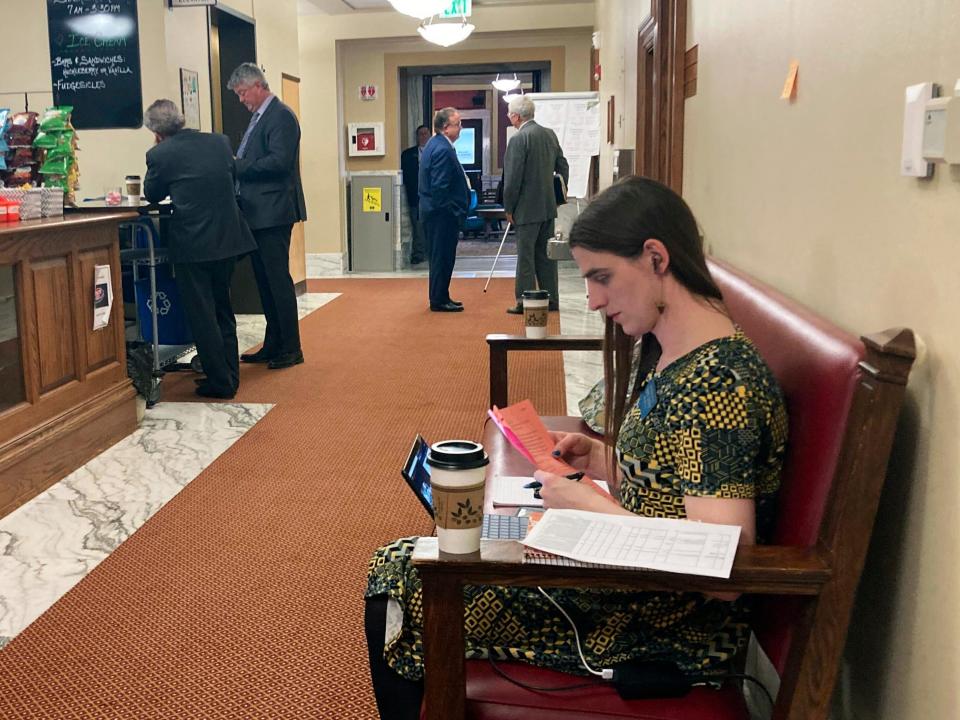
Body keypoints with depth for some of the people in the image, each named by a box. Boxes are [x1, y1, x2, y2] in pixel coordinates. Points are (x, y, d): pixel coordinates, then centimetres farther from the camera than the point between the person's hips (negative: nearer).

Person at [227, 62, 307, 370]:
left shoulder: (280, 116, -12)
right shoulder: (259, 117, 18)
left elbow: (278, 161, -22)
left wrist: (239, 165, -15)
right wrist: (236, 165, 2)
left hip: (273, 213, -10)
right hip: (258, 213, 10)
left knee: (278, 279, -5)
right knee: (265, 281, 14)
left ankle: (291, 349, 3)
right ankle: (273, 345, 22)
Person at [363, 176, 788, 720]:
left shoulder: (721, 383, -23)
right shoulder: (666, 352, 7)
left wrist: (588, 505, -21)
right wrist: (601, 459, 0)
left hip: (673, 629, -9)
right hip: (625, 572, 9)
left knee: (402, 579, -6)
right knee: (398, 564, 12)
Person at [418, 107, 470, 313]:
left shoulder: (434, 144, 13)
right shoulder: (443, 149, -19)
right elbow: (440, 187, -24)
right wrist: (453, 212, -18)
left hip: (434, 210, 11)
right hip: (442, 213, -11)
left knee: (440, 257, 16)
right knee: (443, 257, -2)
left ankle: (439, 297, 25)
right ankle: (439, 301, 5)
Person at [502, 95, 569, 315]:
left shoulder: (519, 139, -14)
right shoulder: (550, 134, 9)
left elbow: (513, 178, -16)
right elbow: (563, 167, 14)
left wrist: (508, 208, -7)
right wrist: (559, 195, 21)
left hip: (527, 209, -7)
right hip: (548, 206, 8)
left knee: (526, 256, -2)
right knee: (546, 254, 13)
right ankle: (551, 300, 18)